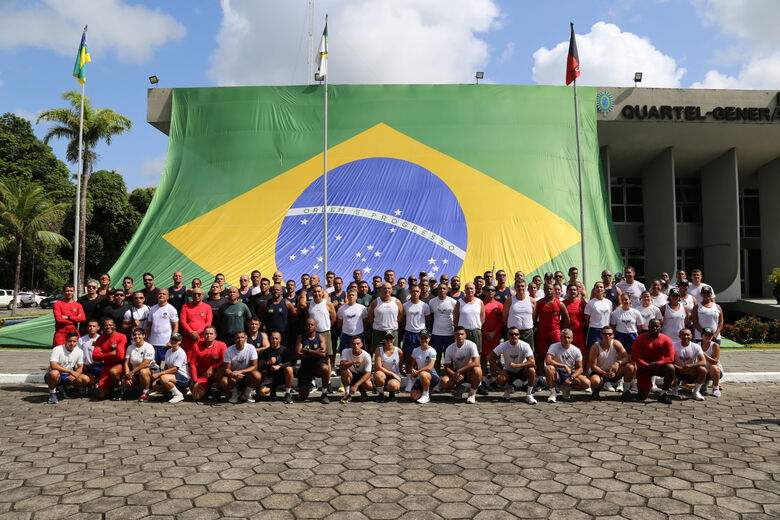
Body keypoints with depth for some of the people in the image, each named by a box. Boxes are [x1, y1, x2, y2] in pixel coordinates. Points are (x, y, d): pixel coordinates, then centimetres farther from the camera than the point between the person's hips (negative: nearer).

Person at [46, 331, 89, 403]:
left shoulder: (80, 351, -1)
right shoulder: (57, 349, -17)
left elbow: (80, 367, 1)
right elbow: (53, 366, -29)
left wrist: (74, 375, -21)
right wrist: (71, 371, -34)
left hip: (68, 376, 5)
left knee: (86, 379, -17)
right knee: (54, 373, -40)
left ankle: (66, 388, 11)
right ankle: (52, 393, -10)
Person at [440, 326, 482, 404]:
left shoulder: (471, 345, -17)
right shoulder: (449, 349, -8)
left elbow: (476, 362, -28)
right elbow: (447, 367, -4)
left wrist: (459, 371, -30)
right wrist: (455, 375, -26)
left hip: (469, 372, -2)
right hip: (455, 372, 2)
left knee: (477, 370, -37)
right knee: (444, 382, -27)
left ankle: (472, 394, -12)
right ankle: (458, 388, 9)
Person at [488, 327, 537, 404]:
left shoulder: (525, 346, -19)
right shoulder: (503, 346, -14)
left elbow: (532, 362, -28)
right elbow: (491, 358, -7)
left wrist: (516, 365, -34)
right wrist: (499, 370, -15)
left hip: (522, 371, -1)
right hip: (508, 372, 1)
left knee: (531, 370, -32)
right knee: (499, 380, -29)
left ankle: (529, 395, -13)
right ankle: (507, 389, 10)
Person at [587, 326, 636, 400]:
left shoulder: (616, 344, -9)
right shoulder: (595, 347, -19)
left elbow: (627, 357, -14)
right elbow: (593, 366, -18)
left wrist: (618, 363, -36)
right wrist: (606, 374, -31)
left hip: (614, 372, 4)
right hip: (599, 372, -3)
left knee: (630, 367, -22)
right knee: (595, 381, -38)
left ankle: (626, 391, -5)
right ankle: (597, 388, 3)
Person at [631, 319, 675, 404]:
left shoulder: (666, 339, -6)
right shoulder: (640, 339, -9)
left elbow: (670, 358, -12)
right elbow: (634, 357, -12)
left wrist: (657, 363, -27)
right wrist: (647, 366, -25)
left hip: (659, 366, 1)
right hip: (644, 368, -1)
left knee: (670, 368, -34)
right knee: (642, 397, -8)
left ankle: (663, 394, -17)